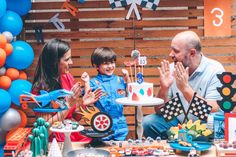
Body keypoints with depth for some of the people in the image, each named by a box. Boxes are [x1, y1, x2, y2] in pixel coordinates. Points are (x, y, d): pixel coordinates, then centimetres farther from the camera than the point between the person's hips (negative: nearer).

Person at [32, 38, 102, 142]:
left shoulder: (68, 78, 3)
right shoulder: (41, 88, -14)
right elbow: (46, 125, -14)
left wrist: (83, 104, -6)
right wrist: (69, 104, -19)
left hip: (74, 135, 6)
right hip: (56, 140, -6)